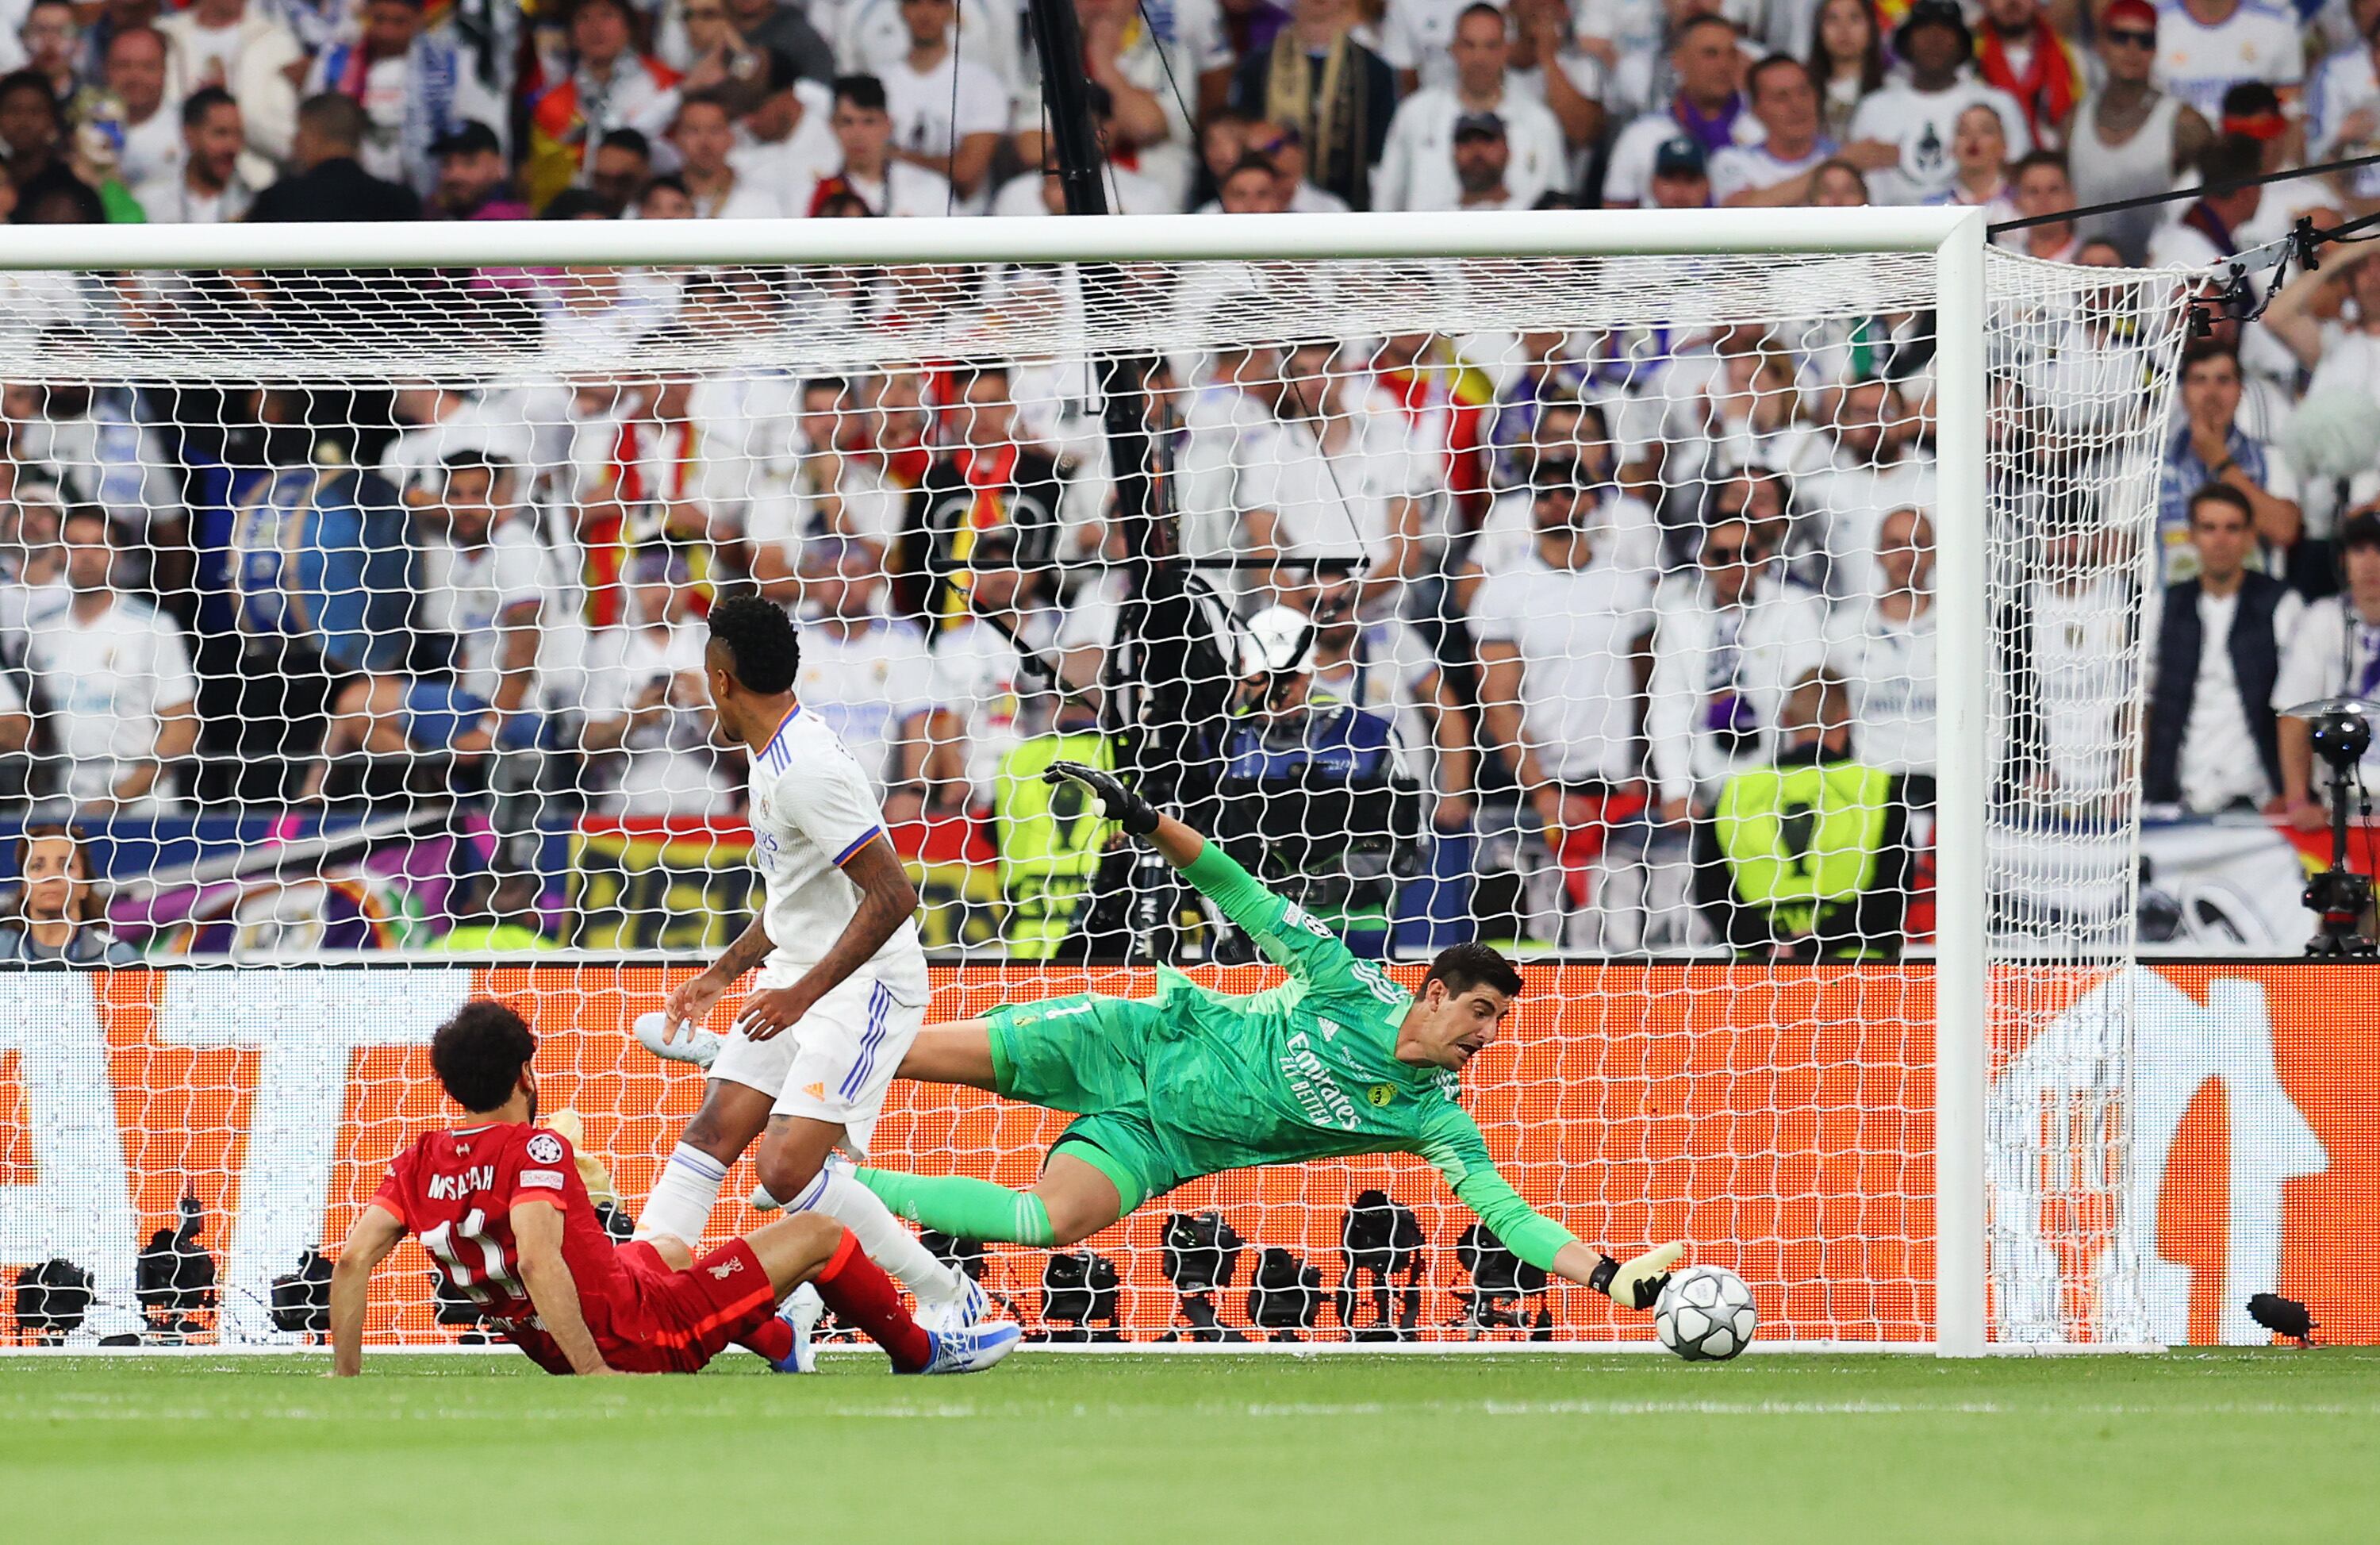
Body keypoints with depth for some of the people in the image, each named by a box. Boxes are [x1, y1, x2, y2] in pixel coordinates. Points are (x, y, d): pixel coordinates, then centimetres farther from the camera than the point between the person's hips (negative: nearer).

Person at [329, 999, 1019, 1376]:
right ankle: (921, 1354, 29)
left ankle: (783, 1345, 59)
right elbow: (537, 1260, -35)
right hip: (638, 1339, -8)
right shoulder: (534, 1150, -23)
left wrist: (346, 1375, -6)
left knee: (671, 1249, 38)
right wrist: (596, 1374, -34)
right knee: (816, 1236, 7)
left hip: (554, 1351, 8)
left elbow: (354, 1258, -11)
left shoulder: (418, 1164, -4)